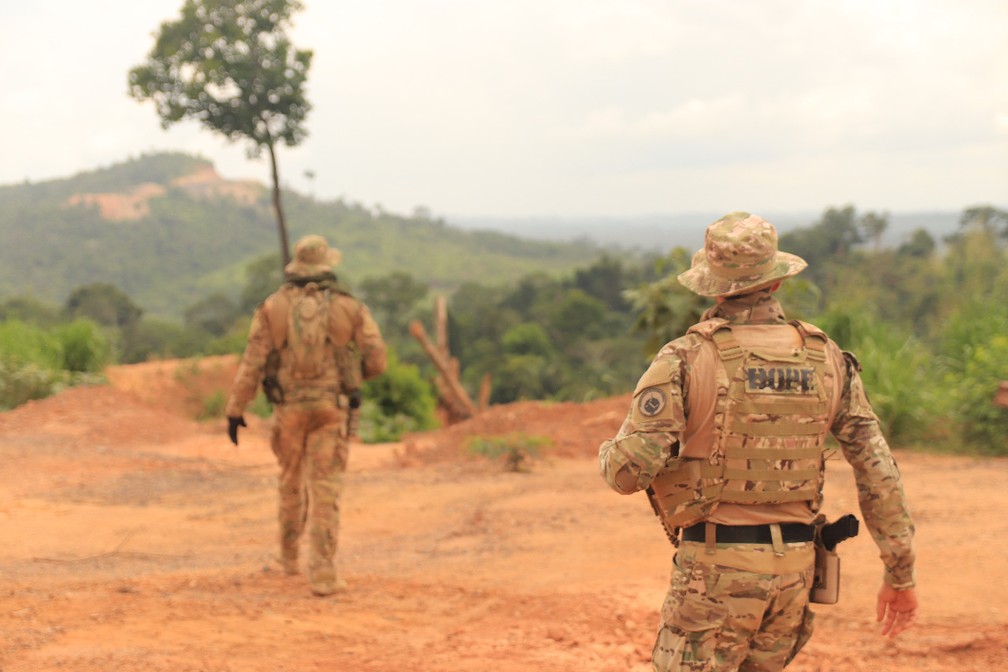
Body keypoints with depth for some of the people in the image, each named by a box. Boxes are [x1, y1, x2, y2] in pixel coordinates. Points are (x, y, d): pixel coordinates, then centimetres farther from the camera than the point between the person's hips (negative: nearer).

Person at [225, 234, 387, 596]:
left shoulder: (273, 307, -3)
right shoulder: (350, 308, -4)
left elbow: (252, 362, -7)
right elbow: (376, 361, -1)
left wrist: (234, 410, -2)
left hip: (289, 407, 2)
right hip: (331, 409, -2)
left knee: (292, 479, 23)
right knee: (324, 491, -2)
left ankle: (290, 554, 38)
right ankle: (322, 575, -10)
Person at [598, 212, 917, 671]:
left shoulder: (685, 359, -11)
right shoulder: (825, 358, 2)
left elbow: (630, 469, -17)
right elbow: (878, 471, 2)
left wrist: (609, 452, 8)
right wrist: (900, 573, 10)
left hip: (715, 566, -5)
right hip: (794, 568, 5)